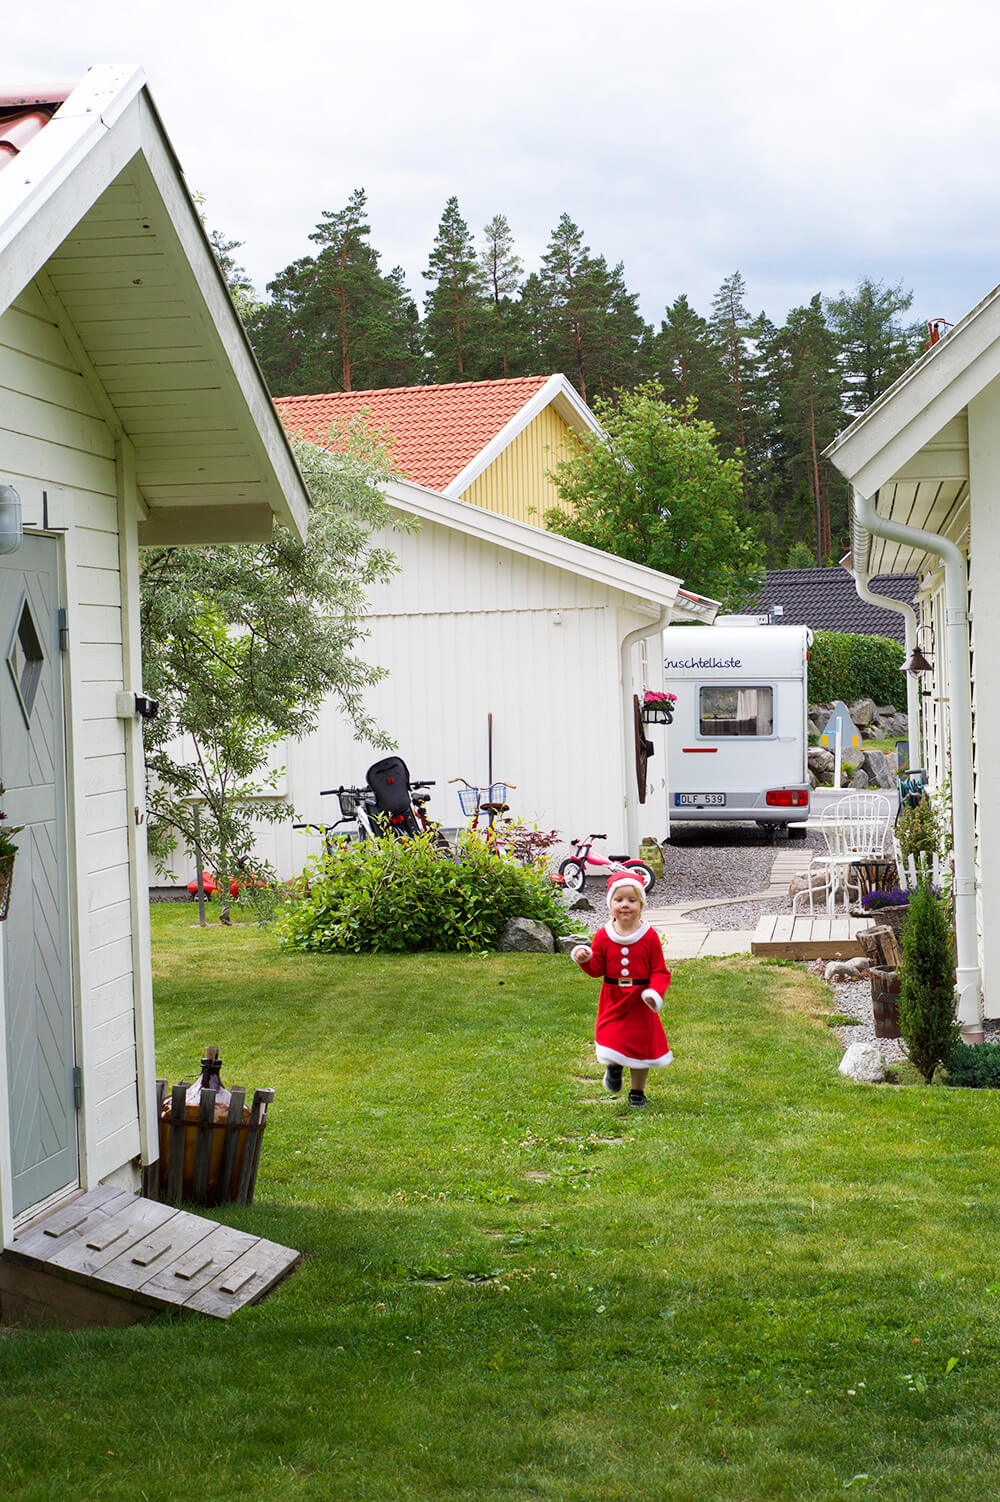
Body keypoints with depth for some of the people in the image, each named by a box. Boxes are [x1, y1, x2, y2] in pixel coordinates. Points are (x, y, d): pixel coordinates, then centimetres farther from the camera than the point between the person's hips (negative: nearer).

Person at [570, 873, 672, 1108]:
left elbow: (660, 971, -5)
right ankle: (614, 1067, 28)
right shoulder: (603, 936, -2)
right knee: (611, 1038, -9)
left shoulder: (649, 936, -7)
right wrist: (585, 960, -20)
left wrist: (656, 992, -22)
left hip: (640, 1001, 0)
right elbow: (597, 968, 2)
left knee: (641, 1043, 8)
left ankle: (637, 1091, 27)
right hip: (613, 999, 0)